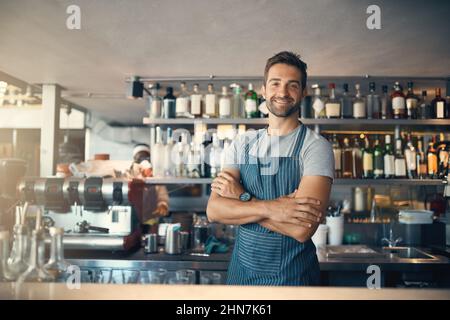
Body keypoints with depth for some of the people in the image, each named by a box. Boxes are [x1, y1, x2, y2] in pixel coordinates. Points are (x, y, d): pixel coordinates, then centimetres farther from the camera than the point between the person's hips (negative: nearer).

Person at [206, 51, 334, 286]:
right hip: (241, 269, 4)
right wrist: (269, 208, -24)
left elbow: (302, 228, -23)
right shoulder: (241, 144, 0)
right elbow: (214, 210, -10)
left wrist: (242, 198, -16)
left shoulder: (316, 147, -13)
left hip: (294, 275, -3)